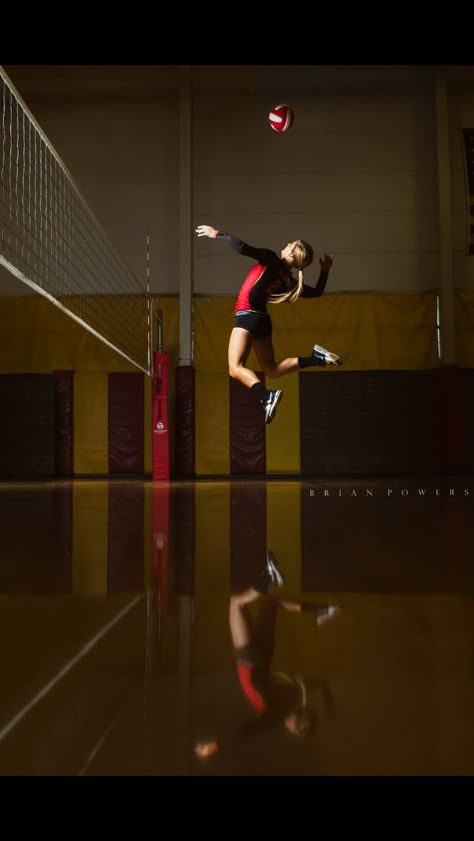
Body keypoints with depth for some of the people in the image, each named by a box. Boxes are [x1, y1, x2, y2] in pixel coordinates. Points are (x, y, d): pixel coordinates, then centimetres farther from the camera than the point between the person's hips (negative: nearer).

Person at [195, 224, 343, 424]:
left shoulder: (271, 260, -7)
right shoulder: (289, 282, 9)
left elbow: (242, 248, -18)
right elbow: (317, 292, 20)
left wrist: (217, 234, -7)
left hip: (247, 316, -7)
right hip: (263, 320, 7)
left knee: (235, 368, -12)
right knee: (271, 370, 17)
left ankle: (267, 396, -32)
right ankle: (316, 358, 5)